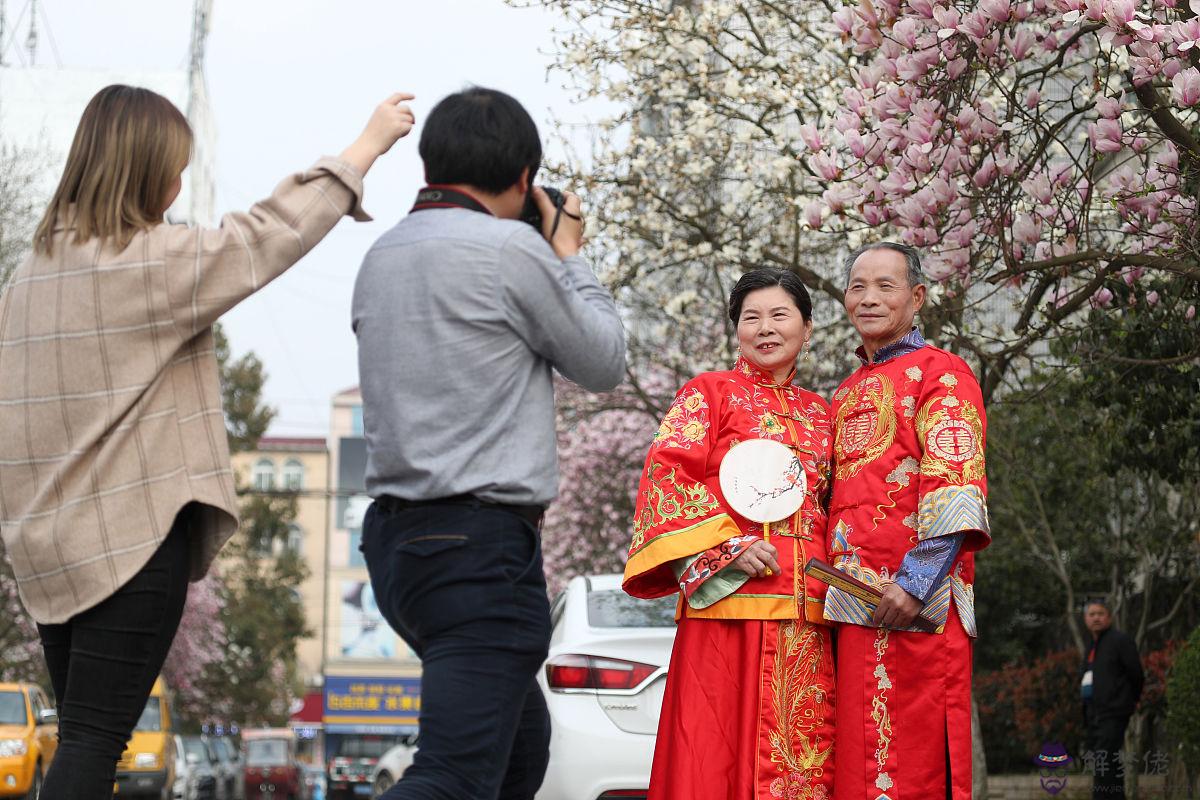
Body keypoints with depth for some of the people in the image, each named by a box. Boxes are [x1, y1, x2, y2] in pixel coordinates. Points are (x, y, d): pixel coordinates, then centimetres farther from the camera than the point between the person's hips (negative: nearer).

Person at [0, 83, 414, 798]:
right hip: (131, 532, -8)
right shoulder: (155, 259, -13)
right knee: (96, 739, -9)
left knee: (83, 736, 12)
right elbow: (272, 233, -6)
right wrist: (369, 144, 4)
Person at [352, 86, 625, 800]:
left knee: (522, 741, 21)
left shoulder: (383, 256, 13)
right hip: (483, 542, -9)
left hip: (397, 536, 9)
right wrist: (568, 251, 15)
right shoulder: (512, 249, -10)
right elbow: (605, 362, 2)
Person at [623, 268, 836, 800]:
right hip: (729, 596, -5)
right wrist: (727, 546, -13)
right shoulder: (710, 393, 7)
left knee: (804, 751, -1)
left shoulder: (819, 413, 21)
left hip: (806, 610, 5)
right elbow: (666, 474, -4)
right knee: (718, 753, -10)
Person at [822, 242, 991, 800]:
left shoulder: (941, 374, -1)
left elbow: (955, 489, -11)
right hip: (852, 604, 7)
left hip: (914, 601, -7)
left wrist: (915, 581, -21)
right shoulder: (848, 392, 23)